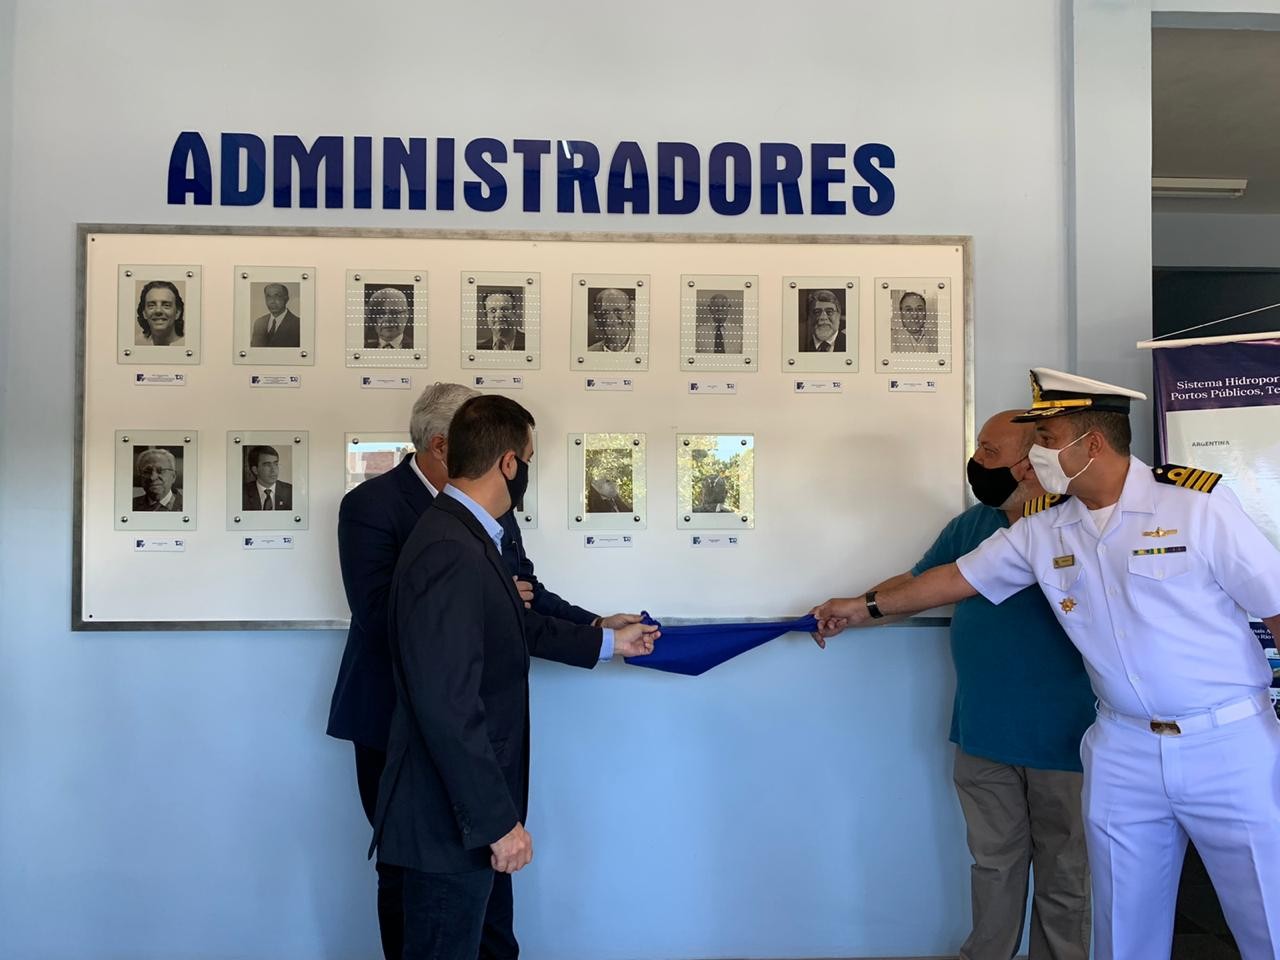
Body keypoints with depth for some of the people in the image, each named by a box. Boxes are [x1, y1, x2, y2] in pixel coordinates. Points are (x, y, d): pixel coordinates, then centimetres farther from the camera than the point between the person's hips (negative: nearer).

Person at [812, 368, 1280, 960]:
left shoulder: (1197, 502, -11)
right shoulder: (1041, 528, 1)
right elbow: (958, 577, 12)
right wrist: (865, 607, 17)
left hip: (1231, 741, -3)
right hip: (1124, 751, 3)